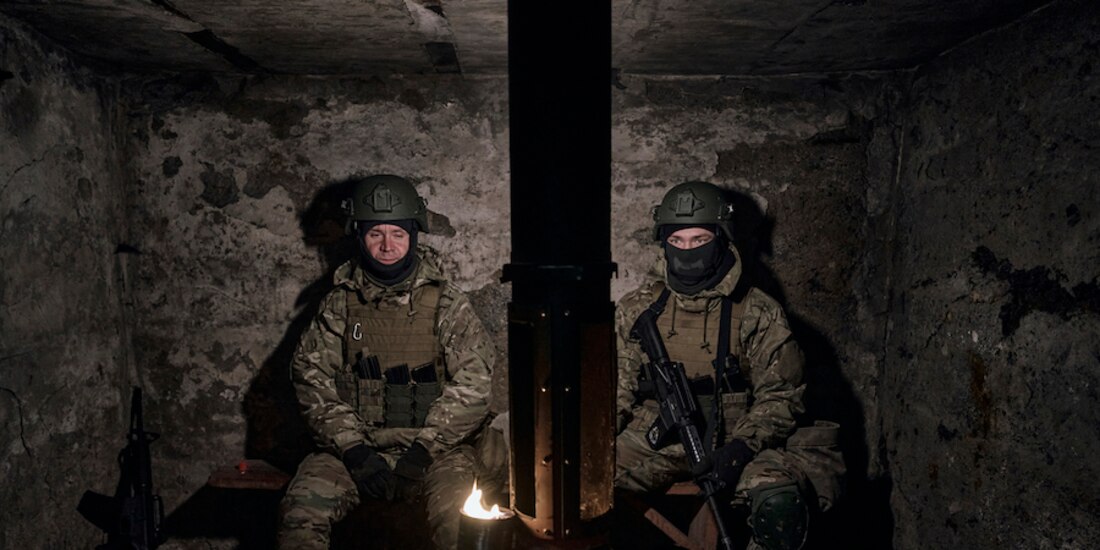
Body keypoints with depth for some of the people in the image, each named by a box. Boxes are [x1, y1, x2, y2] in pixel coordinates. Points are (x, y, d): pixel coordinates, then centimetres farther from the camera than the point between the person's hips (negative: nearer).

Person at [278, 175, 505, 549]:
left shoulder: (446, 303, 0)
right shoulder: (340, 304, 7)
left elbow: (474, 382, -6)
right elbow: (310, 377, 1)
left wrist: (425, 449, -15)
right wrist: (352, 447, -11)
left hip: (435, 446, -1)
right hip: (355, 445, 2)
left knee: (457, 515, -27)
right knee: (301, 510, -21)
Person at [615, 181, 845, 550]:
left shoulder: (758, 314, 1)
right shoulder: (636, 309, 7)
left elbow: (781, 395, 0)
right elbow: (616, 388, 9)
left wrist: (741, 447, -17)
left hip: (734, 443, -1)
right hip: (652, 444, 1)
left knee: (780, 502, -30)